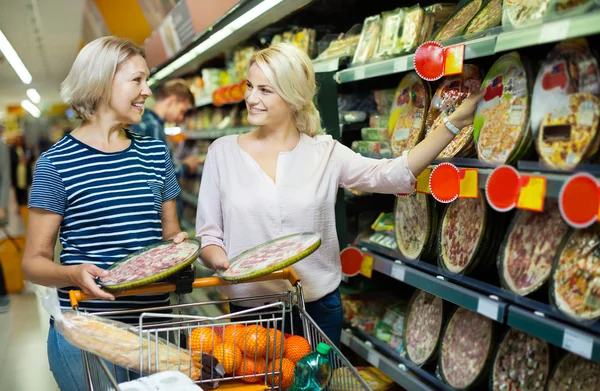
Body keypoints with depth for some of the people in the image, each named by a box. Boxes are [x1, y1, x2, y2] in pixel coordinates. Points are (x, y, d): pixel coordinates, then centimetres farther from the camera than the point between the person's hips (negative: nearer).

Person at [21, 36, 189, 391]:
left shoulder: (155, 153, 7)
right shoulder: (56, 163, -7)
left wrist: (179, 243, -7)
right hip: (86, 333, -4)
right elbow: (34, 261, -5)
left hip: (155, 322, 5)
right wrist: (75, 274, -24)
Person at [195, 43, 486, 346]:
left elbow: (396, 174, -13)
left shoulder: (325, 153, -2)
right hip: (250, 309, 0)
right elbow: (208, 235, 0)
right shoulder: (223, 151, -2)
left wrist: (456, 120, -18)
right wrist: (222, 262, -21)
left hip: (319, 307, 1)